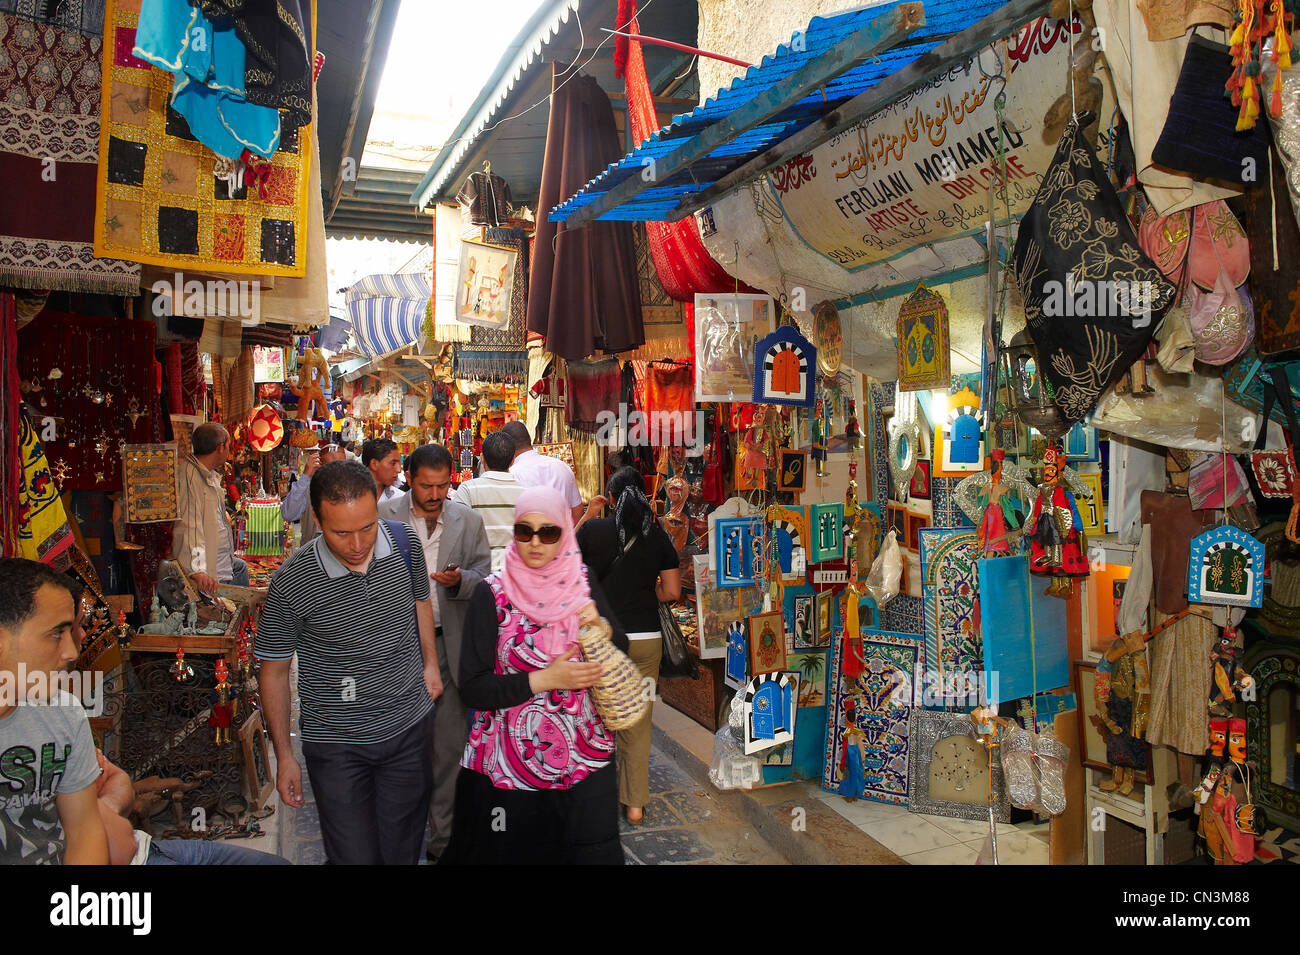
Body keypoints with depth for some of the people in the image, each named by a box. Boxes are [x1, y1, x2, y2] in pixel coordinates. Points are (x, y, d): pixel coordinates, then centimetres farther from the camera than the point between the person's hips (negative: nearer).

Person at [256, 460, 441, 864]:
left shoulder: (404, 543, -9)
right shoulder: (291, 583, -18)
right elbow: (274, 670, -5)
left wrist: (430, 663, 9)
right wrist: (284, 756, 0)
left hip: (409, 729, 3)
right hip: (337, 745, -3)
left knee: (403, 850, 15)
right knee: (355, 856, 4)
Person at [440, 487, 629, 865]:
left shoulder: (582, 583, 0)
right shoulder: (492, 594, -9)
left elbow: (621, 650, 7)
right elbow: (473, 688, -10)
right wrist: (544, 680, -19)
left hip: (584, 757, 3)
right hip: (511, 762, -2)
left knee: (593, 852, 9)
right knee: (511, 851, 11)